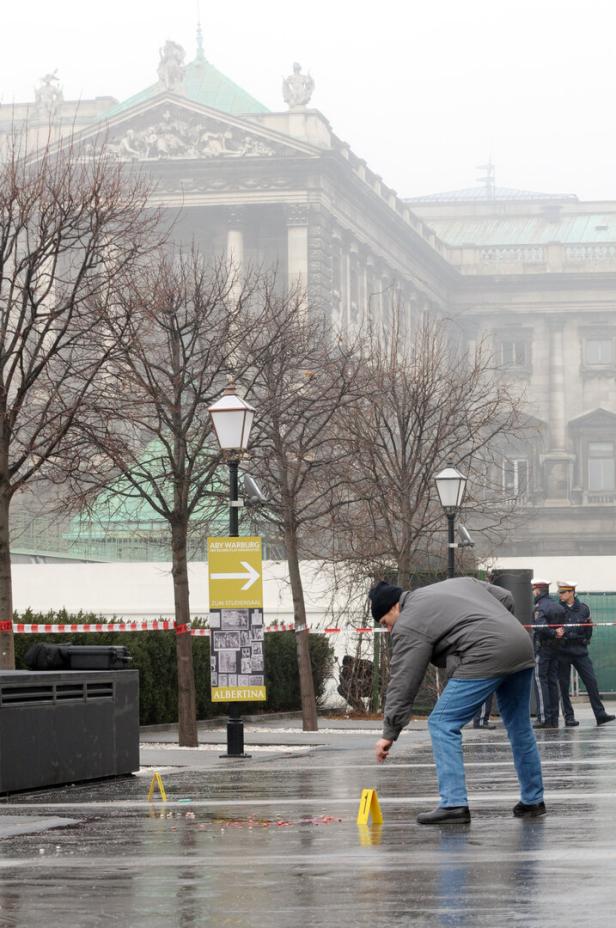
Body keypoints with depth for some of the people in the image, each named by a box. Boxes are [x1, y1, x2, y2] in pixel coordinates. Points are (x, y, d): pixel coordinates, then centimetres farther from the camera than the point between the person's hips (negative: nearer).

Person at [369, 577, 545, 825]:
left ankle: (454, 804, -9)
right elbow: (505, 598, 24)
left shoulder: (408, 626, 3)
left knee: (443, 724, -3)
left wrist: (390, 733, 2)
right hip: (523, 645, 9)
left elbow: (402, 683, -1)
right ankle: (533, 801, 30)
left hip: (485, 659, -9)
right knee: (519, 727, 20)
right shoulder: (457, 582, 26)